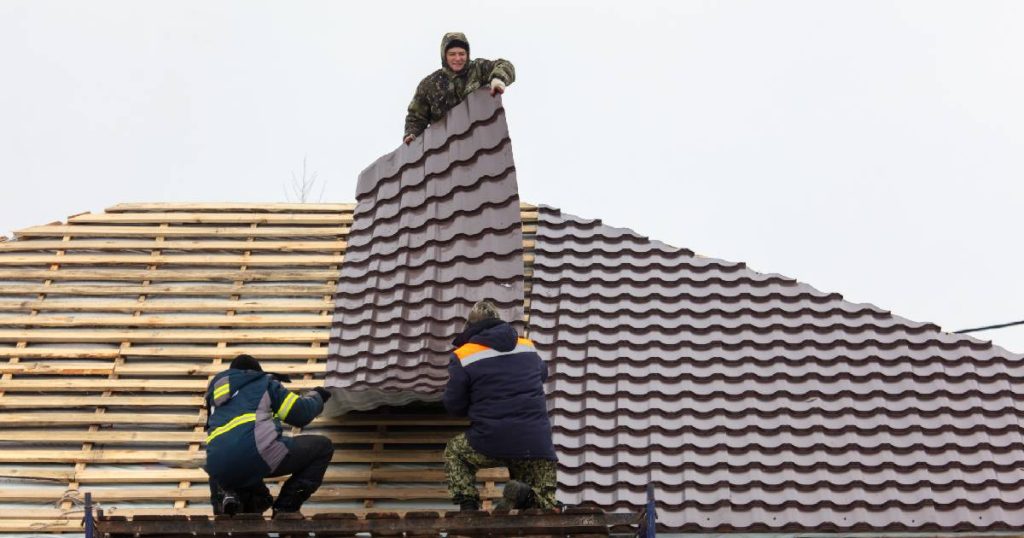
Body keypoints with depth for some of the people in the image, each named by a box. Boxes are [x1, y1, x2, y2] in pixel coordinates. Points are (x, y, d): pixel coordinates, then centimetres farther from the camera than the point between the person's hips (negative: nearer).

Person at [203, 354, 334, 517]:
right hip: (258, 454, -6)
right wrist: (316, 396, 34)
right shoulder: (265, 384, 18)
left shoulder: (216, 387, 30)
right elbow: (301, 413, 12)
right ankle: (285, 509, 1)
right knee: (323, 447, 13)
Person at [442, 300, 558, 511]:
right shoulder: (528, 347, 12)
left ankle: (467, 504, 9)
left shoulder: (463, 357, -1)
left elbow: (454, 406, 3)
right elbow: (543, 373, 33)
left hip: (490, 445, -2)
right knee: (544, 506, 17)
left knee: (454, 451, 30)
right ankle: (525, 496, -17)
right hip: (537, 445, 2)